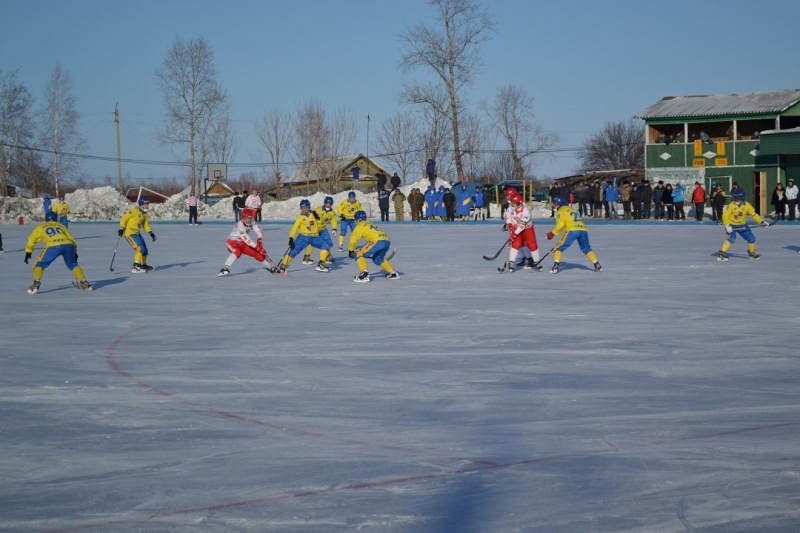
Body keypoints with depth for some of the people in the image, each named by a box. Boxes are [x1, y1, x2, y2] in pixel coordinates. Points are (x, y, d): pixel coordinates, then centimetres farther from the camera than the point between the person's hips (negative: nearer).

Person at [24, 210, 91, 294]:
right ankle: (84, 283, 20)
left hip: (53, 246, -3)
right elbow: (72, 239, 32)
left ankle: (36, 284, -4)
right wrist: (74, 253, 36)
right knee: (73, 265, 25)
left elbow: (32, 239, 22)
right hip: (68, 245, 3)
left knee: (39, 264, 13)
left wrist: (28, 253, 22)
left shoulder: (41, 227, 30)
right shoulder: (61, 226, 36)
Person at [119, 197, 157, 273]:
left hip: (137, 233, 9)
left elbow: (145, 224, 19)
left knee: (144, 249, 14)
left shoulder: (144, 213, 11)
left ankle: (143, 265, 32)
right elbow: (124, 218, -14)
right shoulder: (134, 211, -15)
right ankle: (136, 266, -20)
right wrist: (121, 228, -20)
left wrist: (151, 233, 8)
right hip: (129, 233, -9)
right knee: (140, 248, -20)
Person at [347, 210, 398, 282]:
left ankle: (364, 274, -15)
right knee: (377, 259, 31)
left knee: (359, 254, -1)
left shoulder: (360, 225, 10)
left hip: (378, 241, -8)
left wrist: (350, 251, 19)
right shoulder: (370, 224, 33)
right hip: (387, 241, 8)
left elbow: (353, 238, 6)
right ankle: (393, 273, 34)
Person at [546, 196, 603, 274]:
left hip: (572, 230, -7)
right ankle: (597, 265, 16)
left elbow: (560, 225, -3)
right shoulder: (570, 209, 33)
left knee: (559, 247, 2)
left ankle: (555, 266, -10)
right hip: (583, 229, 7)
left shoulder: (560, 211, 10)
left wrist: (552, 233, 6)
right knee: (586, 249, 23)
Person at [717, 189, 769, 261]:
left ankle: (752, 253, 25)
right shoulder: (731, 205, -18)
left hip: (742, 225, 4)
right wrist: (727, 226, -27)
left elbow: (754, 214, -7)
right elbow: (725, 215, -18)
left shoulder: (747, 205, -10)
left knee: (751, 238, 0)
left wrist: (762, 221, -16)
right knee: (731, 238, -25)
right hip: (732, 225, -4)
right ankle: (722, 253, -20)